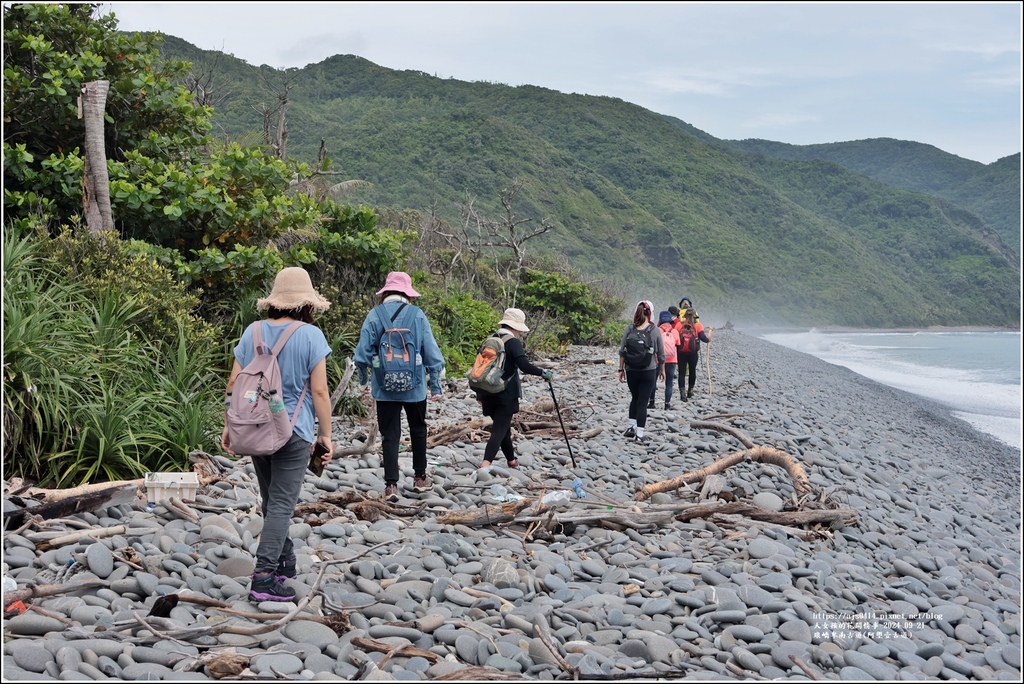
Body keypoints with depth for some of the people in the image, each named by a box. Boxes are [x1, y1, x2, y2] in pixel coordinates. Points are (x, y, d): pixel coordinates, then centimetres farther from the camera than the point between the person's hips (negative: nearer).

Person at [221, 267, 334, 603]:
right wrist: (325, 434, -3)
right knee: (282, 504, -1)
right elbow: (319, 391, -12)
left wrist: (229, 425, 13)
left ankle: (284, 562, 31)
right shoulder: (310, 335, -10)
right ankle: (264, 577, -6)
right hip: (293, 432, -5)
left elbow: (234, 382, 3)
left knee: (271, 500, 19)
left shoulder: (252, 331, 3)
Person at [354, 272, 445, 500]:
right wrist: (435, 385, 3)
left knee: (390, 436, 6)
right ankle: (420, 477, 29)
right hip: (415, 387, 0)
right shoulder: (417, 314, -6)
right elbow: (431, 352, -5)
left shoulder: (375, 315, -4)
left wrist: (364, 380, 13)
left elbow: (362, 353, -3)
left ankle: (391, 485, -1)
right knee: (418, 430, 19)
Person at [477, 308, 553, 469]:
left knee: (503, 427, 21)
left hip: (488, 394, 7)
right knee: (500, 429, -8)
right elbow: (524, 366, -21)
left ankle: (511, 460, 33)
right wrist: (543, 373, -7)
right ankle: (486, 464, -24)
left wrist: (479, 394, 19)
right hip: (506, 394, -7)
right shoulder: (513, 342, -9)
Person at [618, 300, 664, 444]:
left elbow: (622, 351, 0)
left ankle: (631, 427, 23)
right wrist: (662, 370, 14)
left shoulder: (629, 330, -1)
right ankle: (639, 434, 2)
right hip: (649, 371, -2)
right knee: (643, 401, 2)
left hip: (631, 371, 2)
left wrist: (621, 369, 9)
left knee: (634, 398, 22)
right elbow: (661, 353, 1)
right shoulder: (654, 331, -5)